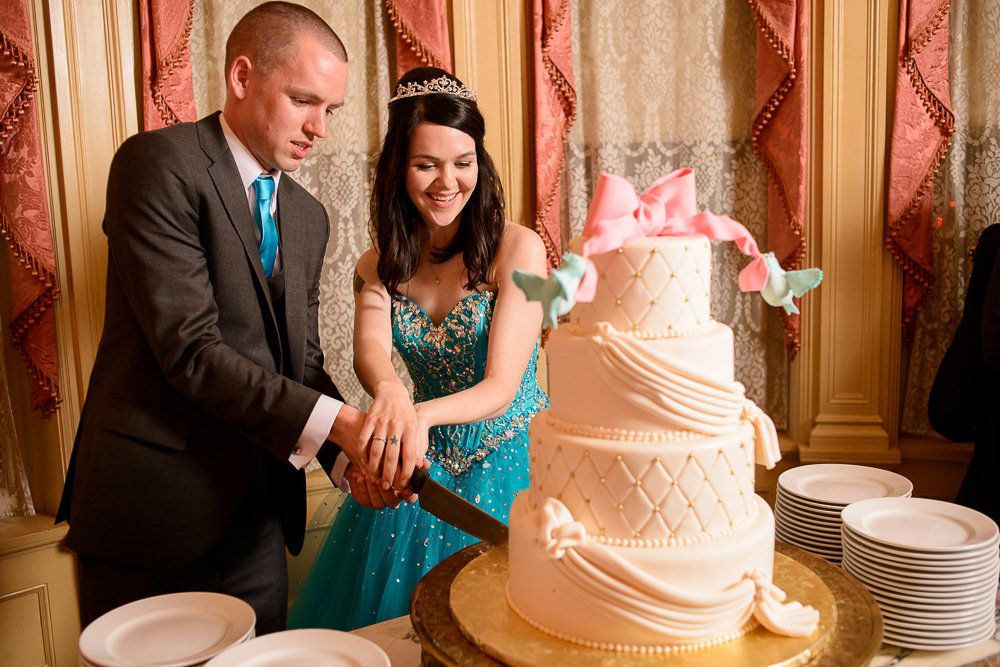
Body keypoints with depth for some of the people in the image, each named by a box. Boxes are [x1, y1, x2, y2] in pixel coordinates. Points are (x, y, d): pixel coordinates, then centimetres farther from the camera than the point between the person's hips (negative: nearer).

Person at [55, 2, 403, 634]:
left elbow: (302, 361, 10)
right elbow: (189, 350, -21)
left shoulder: (308, 217, 11)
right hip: (154, 511, -6)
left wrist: (350, 454, -7)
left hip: (256, 514, 7)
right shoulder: (158, 163, -12)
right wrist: (340, 422, -23)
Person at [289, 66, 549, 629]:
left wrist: (422, 415, -39)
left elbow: (500, 387, -20)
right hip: (427, 464, 4)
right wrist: (390, 392, -44)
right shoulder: (377, 268, 0)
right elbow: (370, 350, -20)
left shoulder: (517, 249, -14)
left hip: (514, 461, -3)